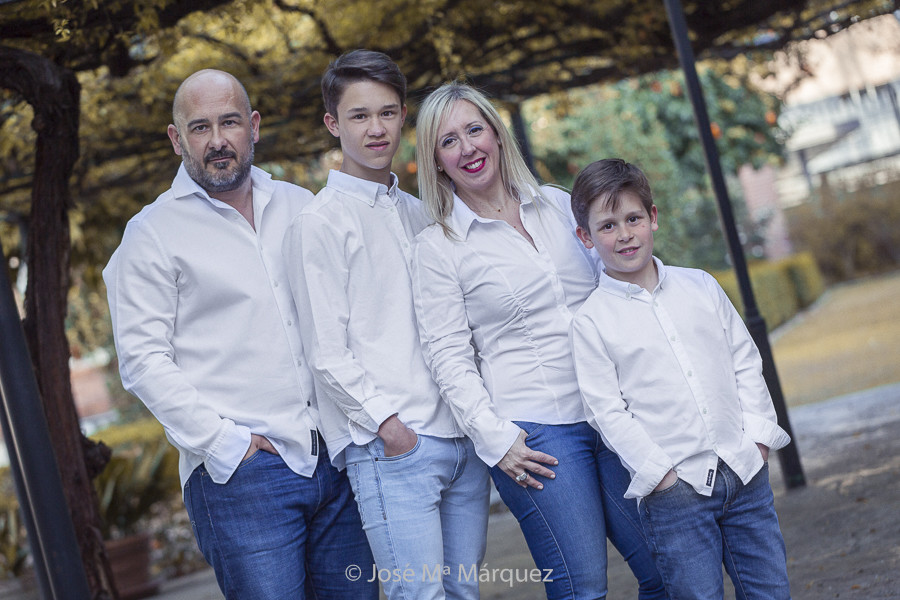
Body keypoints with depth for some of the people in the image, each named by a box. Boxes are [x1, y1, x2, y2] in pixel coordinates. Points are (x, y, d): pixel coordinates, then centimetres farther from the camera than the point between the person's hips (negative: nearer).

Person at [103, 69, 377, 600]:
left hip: (335, 457, 5)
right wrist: (224, 442, -12)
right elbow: (143, 360, -5)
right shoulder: (154, 232, 0)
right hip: (237, 473, -4)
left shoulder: (299, 206, 13)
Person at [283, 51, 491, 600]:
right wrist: (386, 423, -14)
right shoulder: (321, 221, -3)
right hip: (391, 447, -6)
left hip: (465, 435, 6)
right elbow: (328, 353, -7)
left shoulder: (420, 214, 17)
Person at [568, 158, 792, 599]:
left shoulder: (700, 287, 9)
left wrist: (757, 436, 2)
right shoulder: (590, 322, -3)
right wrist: (661, 473, -12)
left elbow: (745, 361, 13)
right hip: (674, 489, -4)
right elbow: (608, 412, -6)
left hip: (744, 471, 4)